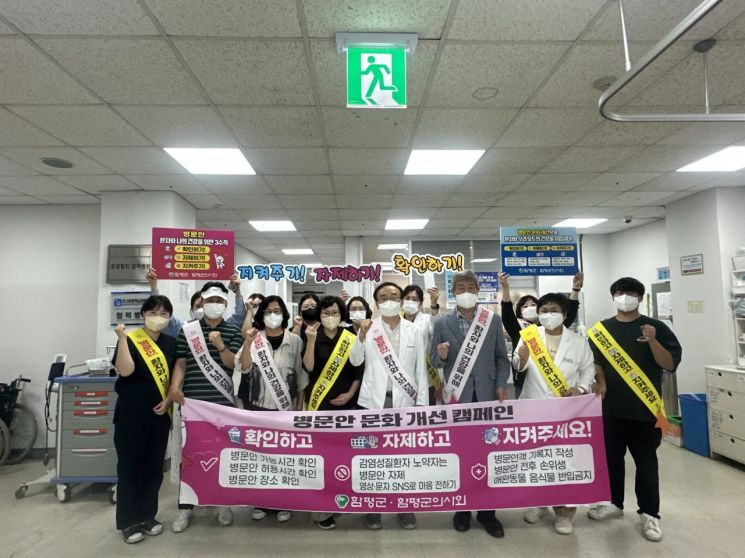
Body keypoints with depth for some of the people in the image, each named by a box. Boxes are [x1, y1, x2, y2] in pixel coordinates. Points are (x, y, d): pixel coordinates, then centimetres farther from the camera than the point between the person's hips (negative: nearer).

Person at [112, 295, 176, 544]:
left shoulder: (171, 343, 5)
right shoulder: (130, 339, -8)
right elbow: (125, 371, -22)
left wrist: (169, 400, -3)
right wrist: (122, 338, -26)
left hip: (159, 415, 4)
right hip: (131, 415, -4)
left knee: (154, 468, 12)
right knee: (129, 467, 5)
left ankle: (147, 515, 27)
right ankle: (128, 521, 20)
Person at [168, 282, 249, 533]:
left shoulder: (233, 331, 3)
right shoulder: (187, 329, 5)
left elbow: (232, 364, -5)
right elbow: (181, 363, 5)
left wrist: (220, 346, -22)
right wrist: (175, 387, -10)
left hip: (222, 402, 0)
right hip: (192, 401, 1)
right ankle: (185, 506, 23)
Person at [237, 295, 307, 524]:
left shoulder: (294, 340, 0)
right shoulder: (254, 338, 0)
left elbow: (301, 374, 3)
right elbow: (244, 368, -11)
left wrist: (300, 404, 1)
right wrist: (247, 343, -24)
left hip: (285, 406, -1)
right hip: (257, 405, 1)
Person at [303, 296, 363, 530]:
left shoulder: (351, 339, 2)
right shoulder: (314, 338, -1)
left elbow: (359, 371, 5)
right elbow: (309, 367, -15)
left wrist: (350, 394, -6)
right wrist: (311, 340, -23)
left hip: (345, 402, 1)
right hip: (320, 402, -1)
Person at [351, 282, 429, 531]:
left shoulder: (414, 331, 4)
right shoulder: (369, 328, 1)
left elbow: (421, 369, 4)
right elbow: (355, 361, -5)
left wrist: (422, 402, -1)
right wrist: (361, 335, -20)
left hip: (404, 400, 1)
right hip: (375, 400, 0)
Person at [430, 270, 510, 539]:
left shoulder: (493, 320, 4)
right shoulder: (442, 323, 0)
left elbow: (502, 357, 7)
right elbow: (434, 360, 2)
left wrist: (501, 385, -5)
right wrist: (441, 355, -20)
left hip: (486, 395, 1)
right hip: (457, 396, -1)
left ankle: (486, 511, 24)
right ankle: (462, 508, 26)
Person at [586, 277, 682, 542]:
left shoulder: (656, 327, -2)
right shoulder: (601, 329, 5)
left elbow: (671, 364, -6)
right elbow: (593, 361, 8)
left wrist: (652, 341, -21)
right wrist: (599, 380, -9)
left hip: (645, 408, -2)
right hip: (611, 407, 3)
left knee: (646, 461, 7)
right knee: (611, 458, 14)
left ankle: (649, 514, 21)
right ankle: (614, 503, 31)